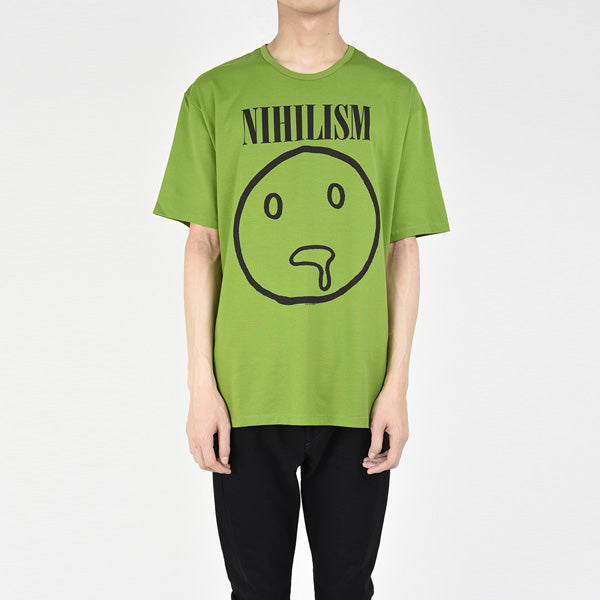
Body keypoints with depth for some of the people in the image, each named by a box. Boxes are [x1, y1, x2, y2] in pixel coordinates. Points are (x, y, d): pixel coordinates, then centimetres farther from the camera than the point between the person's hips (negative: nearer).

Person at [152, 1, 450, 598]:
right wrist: (201, 384, -1)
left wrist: (397, 386, -1)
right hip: (248, 392, 0)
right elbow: (203, 245, 3)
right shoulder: (214, 95, 3)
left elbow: (403, 250, 4)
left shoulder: (394, 96, 4)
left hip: (356, 396, 1)